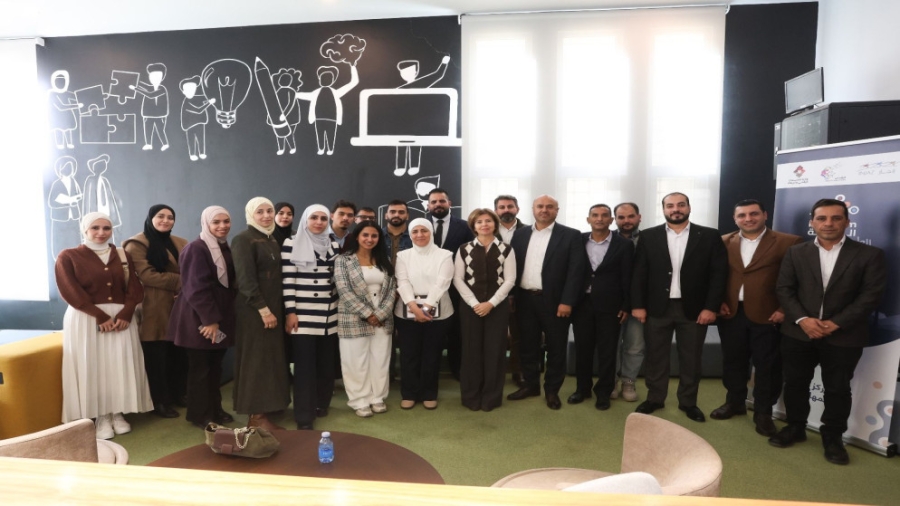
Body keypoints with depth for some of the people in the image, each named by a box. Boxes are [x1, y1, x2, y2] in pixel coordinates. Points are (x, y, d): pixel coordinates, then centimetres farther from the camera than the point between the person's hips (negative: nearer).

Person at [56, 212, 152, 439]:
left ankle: (118, 414, 14)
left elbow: (134, 289, 3)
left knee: (120, 366, 2)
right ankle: (102, 418, 9)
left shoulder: (122, 256, 11)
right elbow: (71, 292, -10)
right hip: (86, 319, -3)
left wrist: (125, 314, -14)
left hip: (121, 317, 3)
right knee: (92, 368, -1)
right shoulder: (68, 257, 1)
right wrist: (100, 316, -18)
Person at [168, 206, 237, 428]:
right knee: (200, 368, 3)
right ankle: (199, 414, 15)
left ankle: (215, 409, 25)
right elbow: (196, 288, -19)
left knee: (216, 366, 13)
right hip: (199, 318, -7)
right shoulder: (196, 249, -14)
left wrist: (220, 318, 11)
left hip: (221, 316, 7)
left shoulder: (225, 249, 11)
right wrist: (209, 320, -21)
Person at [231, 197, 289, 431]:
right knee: (256, 360, -3)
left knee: (270, 359, 11)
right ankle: (256, 416, 5)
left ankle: (263, 412, 21)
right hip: (254, 310, -8)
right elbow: (245, 279, -18)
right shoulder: (243, 240, -10)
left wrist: (276, 309, 11)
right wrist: (263, 309, -21)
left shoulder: (273, 241, 14)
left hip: (273, 308, 8)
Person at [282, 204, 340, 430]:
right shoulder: (291, 245, -2)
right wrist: (290, 312, -11)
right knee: (304, 365, -2)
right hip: (303, 315, -4)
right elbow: (287, 280, -6)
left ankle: (321, 404, 27)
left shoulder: (333, 246, 11)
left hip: (329, 315, 5)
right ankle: (304, 416, 7)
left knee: (326, 363, 10)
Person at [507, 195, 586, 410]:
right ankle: (531, 385, 29)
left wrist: (567, 301, -15)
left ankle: (552, 390, 23)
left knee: (556, 348, 7)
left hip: (554, 301, -3)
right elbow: (513, 267, 8)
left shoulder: (571, 236, -4)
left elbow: (576, 271, -9)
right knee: (528, 346, 13)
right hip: (525, 299, 4)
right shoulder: (520, 235, 9)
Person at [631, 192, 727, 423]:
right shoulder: (649, 236, 1)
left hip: (694, 308, 0)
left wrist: (711, 307, -9)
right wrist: (638, 305, -5)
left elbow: (719, 273, -3)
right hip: (657, 307, 1)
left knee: (691, 359, 11)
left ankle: (688, 402, 27)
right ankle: (655, 398, 25)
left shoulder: (709, 236, -1)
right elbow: (639, 273, 0)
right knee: (655, 357, 10)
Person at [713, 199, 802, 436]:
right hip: (730, 313, 3)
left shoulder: (788, 242, -4)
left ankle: (763, 413, 21)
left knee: (766, 365, 7)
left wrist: (785, 309, -10)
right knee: (733, 361, 14)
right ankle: (734, 402, 32)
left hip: (767, 315, -3)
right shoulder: (724, 243, 7)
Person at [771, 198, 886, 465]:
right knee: (794, 383, 11)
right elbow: (784, 289, 1)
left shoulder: (869, 255, -1)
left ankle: (833, 437, 27)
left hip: (844, 337, -2)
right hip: (798, 333, 2)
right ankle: (795, 427, 29)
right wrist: (802, 319, -15)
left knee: (838, 389, 9)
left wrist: (836, 323, -16)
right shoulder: (795, 253, 6)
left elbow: (871, 295, -7)